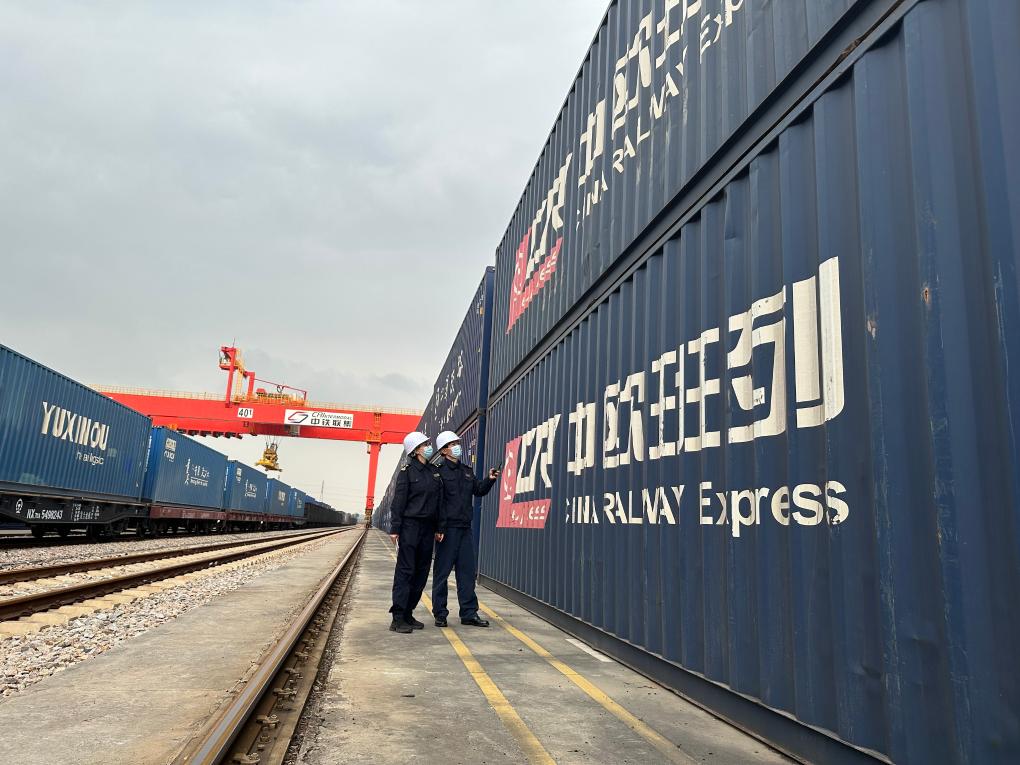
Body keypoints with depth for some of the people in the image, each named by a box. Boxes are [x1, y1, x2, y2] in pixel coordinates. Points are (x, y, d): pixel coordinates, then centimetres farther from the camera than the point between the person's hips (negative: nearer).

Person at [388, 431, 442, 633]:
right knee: (405, 570, -6)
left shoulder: (435, 472, 13)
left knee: (422, 572, 8)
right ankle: (397, 618, -3)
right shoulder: (407, 471, -5)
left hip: (428, 527, 6)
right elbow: (398, 501, -8)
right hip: (410, 525, -6)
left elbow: (439, 501, 14)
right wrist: (394, 528, -13)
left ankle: (408, 614, 18)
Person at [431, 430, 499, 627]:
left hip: (465, 528, 7)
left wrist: (489, 480, 3)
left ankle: (469, 613, 15)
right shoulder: (439, 472, -6)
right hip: (447, 529, -7)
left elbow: (479, 491, 21)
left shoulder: (466, 471, 17)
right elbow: (436, 502, -13)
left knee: (467, 571, 8)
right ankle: (440, 614, 11)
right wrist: (439, 528, -18)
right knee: (442, 571, 2)